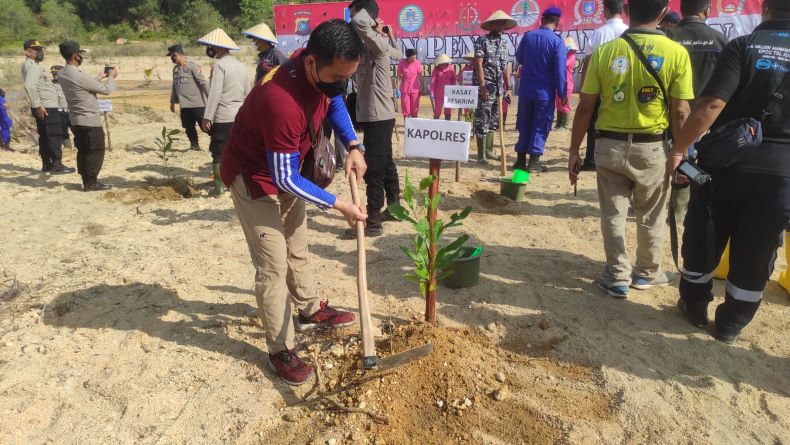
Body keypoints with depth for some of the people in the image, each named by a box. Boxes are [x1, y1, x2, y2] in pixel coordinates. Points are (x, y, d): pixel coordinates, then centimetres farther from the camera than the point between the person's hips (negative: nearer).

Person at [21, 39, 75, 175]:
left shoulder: (33, 65, 18)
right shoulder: (32, 66, -14)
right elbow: (29, 86, -28)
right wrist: (37, 105, -27)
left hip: (47, 107, 10)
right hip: (46, 107, -10)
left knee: (45, 137, 12)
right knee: (55, 136, -7)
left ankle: (47, 165, 17)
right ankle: (57, 165, -4)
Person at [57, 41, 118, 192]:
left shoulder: (62, 74, 4)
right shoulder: (79, 76, -23)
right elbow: (106, 89, -15)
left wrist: (100, 77, 23)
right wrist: (112, 77, 2)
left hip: (76, 120, 9)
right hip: (90, 120, -9)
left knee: (83, 151, 14)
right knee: (96, 151, 2)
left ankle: (87, 180, 20)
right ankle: (91, 183, 5)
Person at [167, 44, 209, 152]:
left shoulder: (192, 66, -9)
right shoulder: (175, 69, 14)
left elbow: (203, 83, -14)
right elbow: (174, 86, 23)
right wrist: (172, 102, 25)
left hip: (197, 104, -7)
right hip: (184, 105, 7)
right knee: (188, 128, 9)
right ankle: (194, 145, 20)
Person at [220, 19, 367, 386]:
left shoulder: (323, 72, -15)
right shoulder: (282, 101, -39)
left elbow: (334, 102, 11)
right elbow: (285, 179, -30)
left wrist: (353, 146, -4)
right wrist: (339, 205, -22)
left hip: (286, 170, 9)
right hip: (254, 178, -8)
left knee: (297, 249, 22)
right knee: (273, 266, -6)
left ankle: (310, 311, 42)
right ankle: (281, 351, 7)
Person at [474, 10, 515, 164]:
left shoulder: (504, 43, 14)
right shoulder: (482, 40, -5)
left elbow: (506, 67, 16)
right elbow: (478, 64, -12)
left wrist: (507, 88, 11)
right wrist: (483, 86, -19)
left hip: (498, 88, 7)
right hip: (485, 87, -7)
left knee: (494, 120, 13)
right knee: (482, 121, -6)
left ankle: (489, 150, 23)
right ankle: (481, 154, -2)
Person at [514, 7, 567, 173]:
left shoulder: (527, 36, 1)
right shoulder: (557, 41, -11)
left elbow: (519, 59, 18)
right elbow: (560, 71, -12)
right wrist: (562, 94, -3)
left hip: (525, 90, 4)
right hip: (545, 92, -4)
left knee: (524, 124, 13)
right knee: (540, 126, 5)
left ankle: (521, 160, 17)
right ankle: (534, 162, 5)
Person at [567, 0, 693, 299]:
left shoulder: (604, 52, -5)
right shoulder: (676, 53, -8)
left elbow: (585, 107, -5)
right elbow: (680, 113, -8)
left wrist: (574, 151, 3)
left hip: (610, 145, 1)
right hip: (652, 147, 0)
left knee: (613, 214, 12)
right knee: (651, 216, 17)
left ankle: (618, 278, 18)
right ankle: (647, 273, 33)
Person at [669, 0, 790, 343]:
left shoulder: (744, 45, -5)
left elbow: (712, 104, -18)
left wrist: (679, 148, -14)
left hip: (728, 162, -2)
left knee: (702, 240, 17)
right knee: (755, 254, 14)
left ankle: (695, 306, 33)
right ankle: (731, 324, 26)